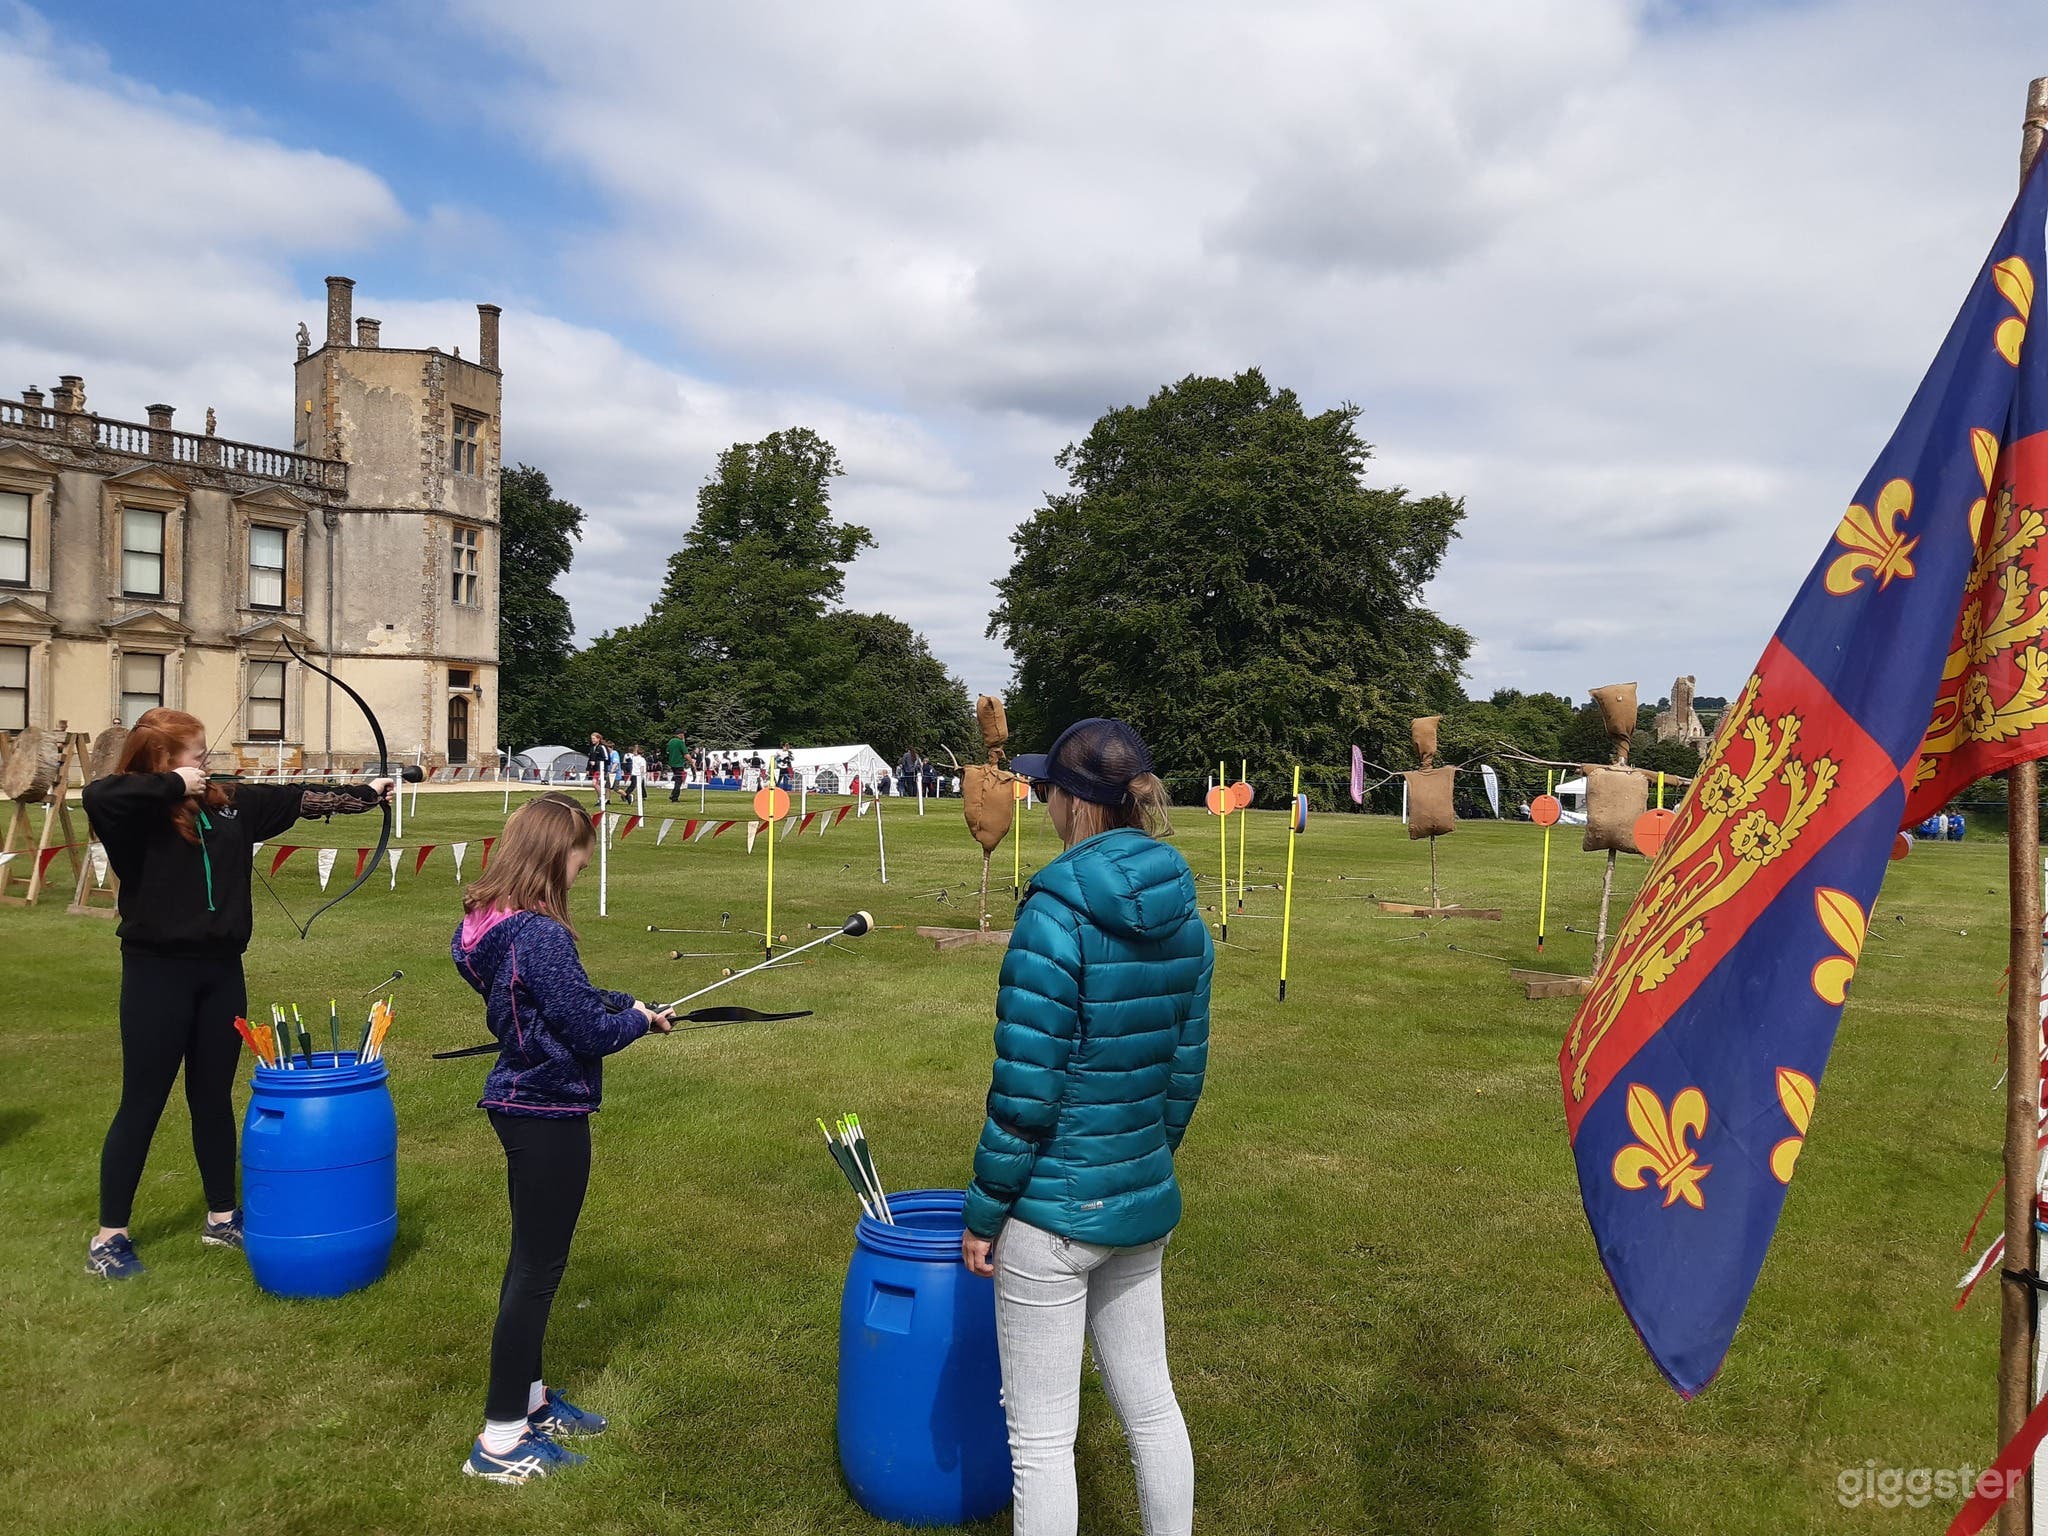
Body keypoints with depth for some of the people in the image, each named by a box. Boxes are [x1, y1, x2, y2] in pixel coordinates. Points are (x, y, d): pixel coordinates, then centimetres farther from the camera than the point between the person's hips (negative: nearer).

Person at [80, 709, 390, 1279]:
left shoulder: (230, 803, 6)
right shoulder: (137, 815, -13)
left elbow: (296, 798, 16)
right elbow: (98, 794, -35)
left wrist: (366, 792, 22)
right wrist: (173, 785, -23)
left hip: (221, 970, 6)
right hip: (158, 972, -6)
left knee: (215, 1098, 16)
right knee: (142, 1105, 3)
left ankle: (222, 1216, 29)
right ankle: (108, 1237, 17)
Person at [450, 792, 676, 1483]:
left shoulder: (490, 924, 4)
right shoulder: (539, 935, -26)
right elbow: (590, 1031, -22)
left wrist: (624, 1003, 4)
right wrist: (640, 1019, -4)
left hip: (520, 1102, 10)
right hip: (550, 1114, -10)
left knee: (532, 1257, 21)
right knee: (537, 1267, 2)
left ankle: (527, 1397, 37)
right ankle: (500, 1440, 13)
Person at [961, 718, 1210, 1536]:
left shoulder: (1057, 912, -21)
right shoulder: (1182, 912, 1)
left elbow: (1025, 1092, -19)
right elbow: (1185, 1072, 8)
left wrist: (983, 1212, -8)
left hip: (1055, 1209, -7)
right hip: (1143, 1203, 7)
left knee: (1042, 1436, 9)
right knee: (1149, 1403, 23)